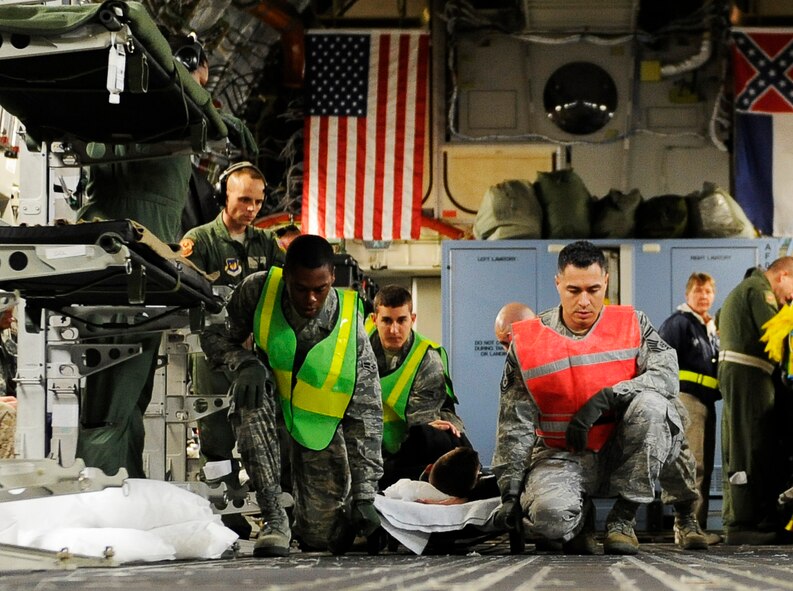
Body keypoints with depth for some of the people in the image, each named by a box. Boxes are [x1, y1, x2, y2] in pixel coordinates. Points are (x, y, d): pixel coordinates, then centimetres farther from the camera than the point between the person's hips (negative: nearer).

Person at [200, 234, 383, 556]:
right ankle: (273, 516, -31)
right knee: (248, 394, -39)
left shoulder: (350, 327, -27)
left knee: (324, 536, -2)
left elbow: (365, 416, -23)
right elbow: (213, 335, -12)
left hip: (318, 419, 0)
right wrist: (245, 363, -35)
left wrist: (364, 496, -27)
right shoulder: (257, 290, -26)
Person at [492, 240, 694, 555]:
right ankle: (581, 516, 7)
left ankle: (623, 518, -15)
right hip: (562, 456, -1)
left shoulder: (632, 324, 0)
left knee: (650, 404, -31)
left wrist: (603, 400, -28)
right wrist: (510, 493, -6)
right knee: (547, 513, -34)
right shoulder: (528, 341, -2)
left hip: (621, 453, 1)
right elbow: (515, 426, -1)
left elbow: (666, 374, -17)